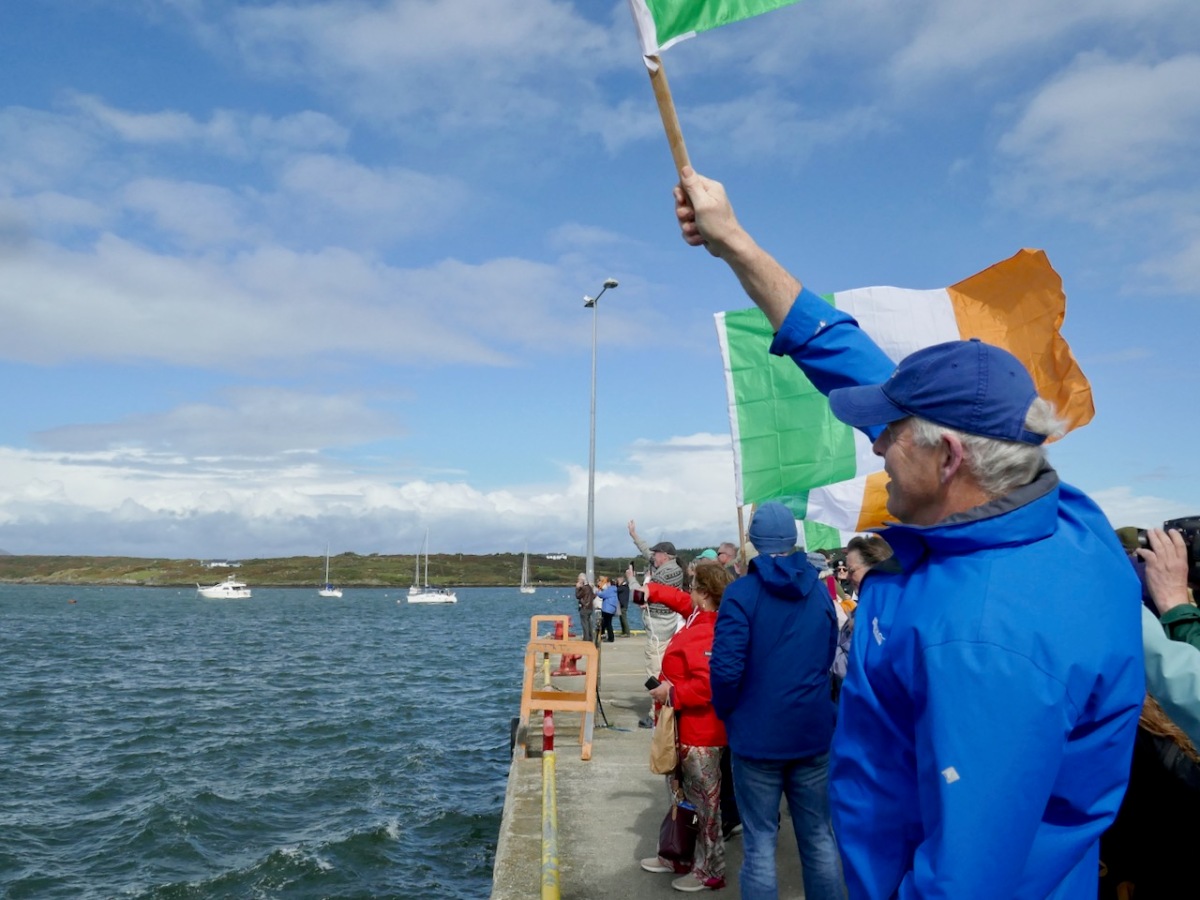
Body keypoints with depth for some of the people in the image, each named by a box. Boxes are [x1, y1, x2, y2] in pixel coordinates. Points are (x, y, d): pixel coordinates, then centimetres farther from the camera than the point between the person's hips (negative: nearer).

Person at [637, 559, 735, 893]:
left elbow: (707, 687, -34)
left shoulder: (710, 636, -28)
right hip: (688, 728, 11)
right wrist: (647, 590, 24)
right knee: (684, 795, 22)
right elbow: (679, 599, 23)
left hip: (700, 732, -11)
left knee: (703, 802, 3)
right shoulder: (700, 616, 2)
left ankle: (710, 871, 16)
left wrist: (671, 694, -23)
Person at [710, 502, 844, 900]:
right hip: (813, 730, 4)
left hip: (758, 732, -4)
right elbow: (828, 658, 14)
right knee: (818, 837, 14)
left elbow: (726, 668, -17)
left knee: (760, 842, 5)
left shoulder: (742, 592, -12)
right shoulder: (820, 590, 5)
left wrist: (726, 712, 0)